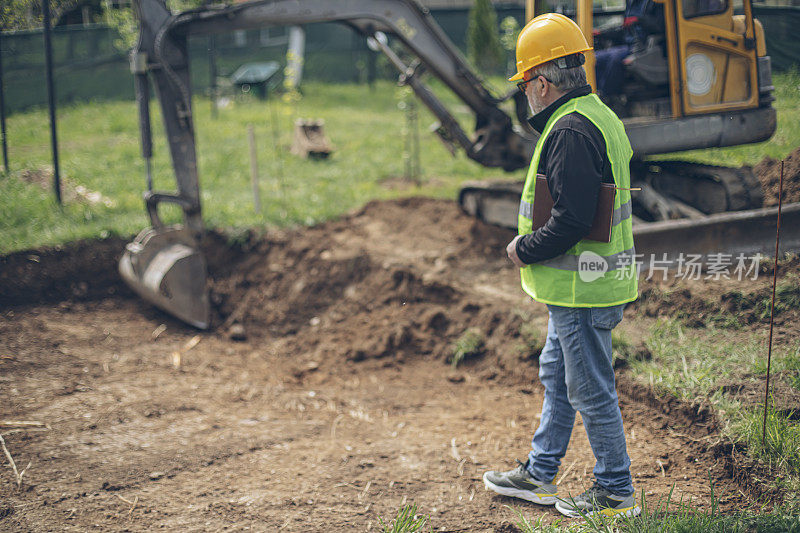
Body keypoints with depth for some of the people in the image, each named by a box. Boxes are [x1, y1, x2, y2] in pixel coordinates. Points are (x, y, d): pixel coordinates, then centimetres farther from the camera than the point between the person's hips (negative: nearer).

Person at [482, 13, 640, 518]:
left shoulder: (571, 130, -21)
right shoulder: (599, 116, 13)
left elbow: (572, 219, -27)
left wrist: (524, 249, -12)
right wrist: (532, 245, 14)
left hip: (582, 287, -11)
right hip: (580, 284, 11)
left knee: (591, 390, 1)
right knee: (557, 377, 20)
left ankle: (616, 492, 13)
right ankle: (539, 476, 32)